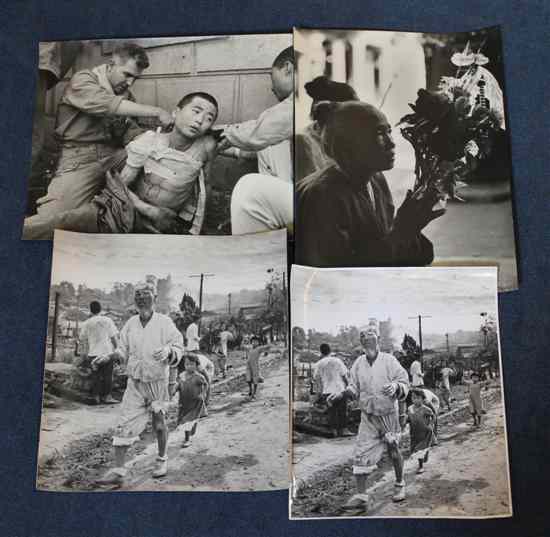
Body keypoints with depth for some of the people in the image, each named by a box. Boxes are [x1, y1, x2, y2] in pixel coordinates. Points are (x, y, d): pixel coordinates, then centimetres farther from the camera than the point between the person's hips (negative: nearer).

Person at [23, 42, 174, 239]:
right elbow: (109, 105, -19)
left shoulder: (125, 95, 20)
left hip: (114, 156, 6)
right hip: (80, 157, -6)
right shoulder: (83, 80, 0)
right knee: (52, 220, -26)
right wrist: (157, 112, -23)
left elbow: (130, 131, 10)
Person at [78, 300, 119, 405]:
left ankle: (96, 397, 14)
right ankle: (107, 396, 6)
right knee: (107, 375, 5)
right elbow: (113, 337, -3)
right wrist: (116, 349, 7)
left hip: (93, 354, 2)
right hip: (107, 352, -2)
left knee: (96, 376, 10)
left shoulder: (86, 323, -1)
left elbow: (82, 338, 5)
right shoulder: (107, 320, -5)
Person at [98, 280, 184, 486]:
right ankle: (118, 470, 5)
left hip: (157, 381, -3)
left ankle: (162, 459, 33)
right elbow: (123, 350, 11)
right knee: (125, 424, -2)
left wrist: (167, 351, -29)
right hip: (135, 382, 3)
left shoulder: (164, 322, -8)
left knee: (159, 423, 10)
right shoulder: (131, 323, 3)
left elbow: (178, 349, -8)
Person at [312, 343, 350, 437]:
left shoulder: (319, 364, 1)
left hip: (327, 392, 1)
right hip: (340, 390, -1)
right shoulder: (337, 361, -5)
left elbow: (316, 379, 6)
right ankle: (342, 430, 13)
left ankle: (334, 431, 10)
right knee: (342, 412, 9)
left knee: (331, 413, 9)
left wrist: (319, 393, 16)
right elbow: (344, 375, -5)